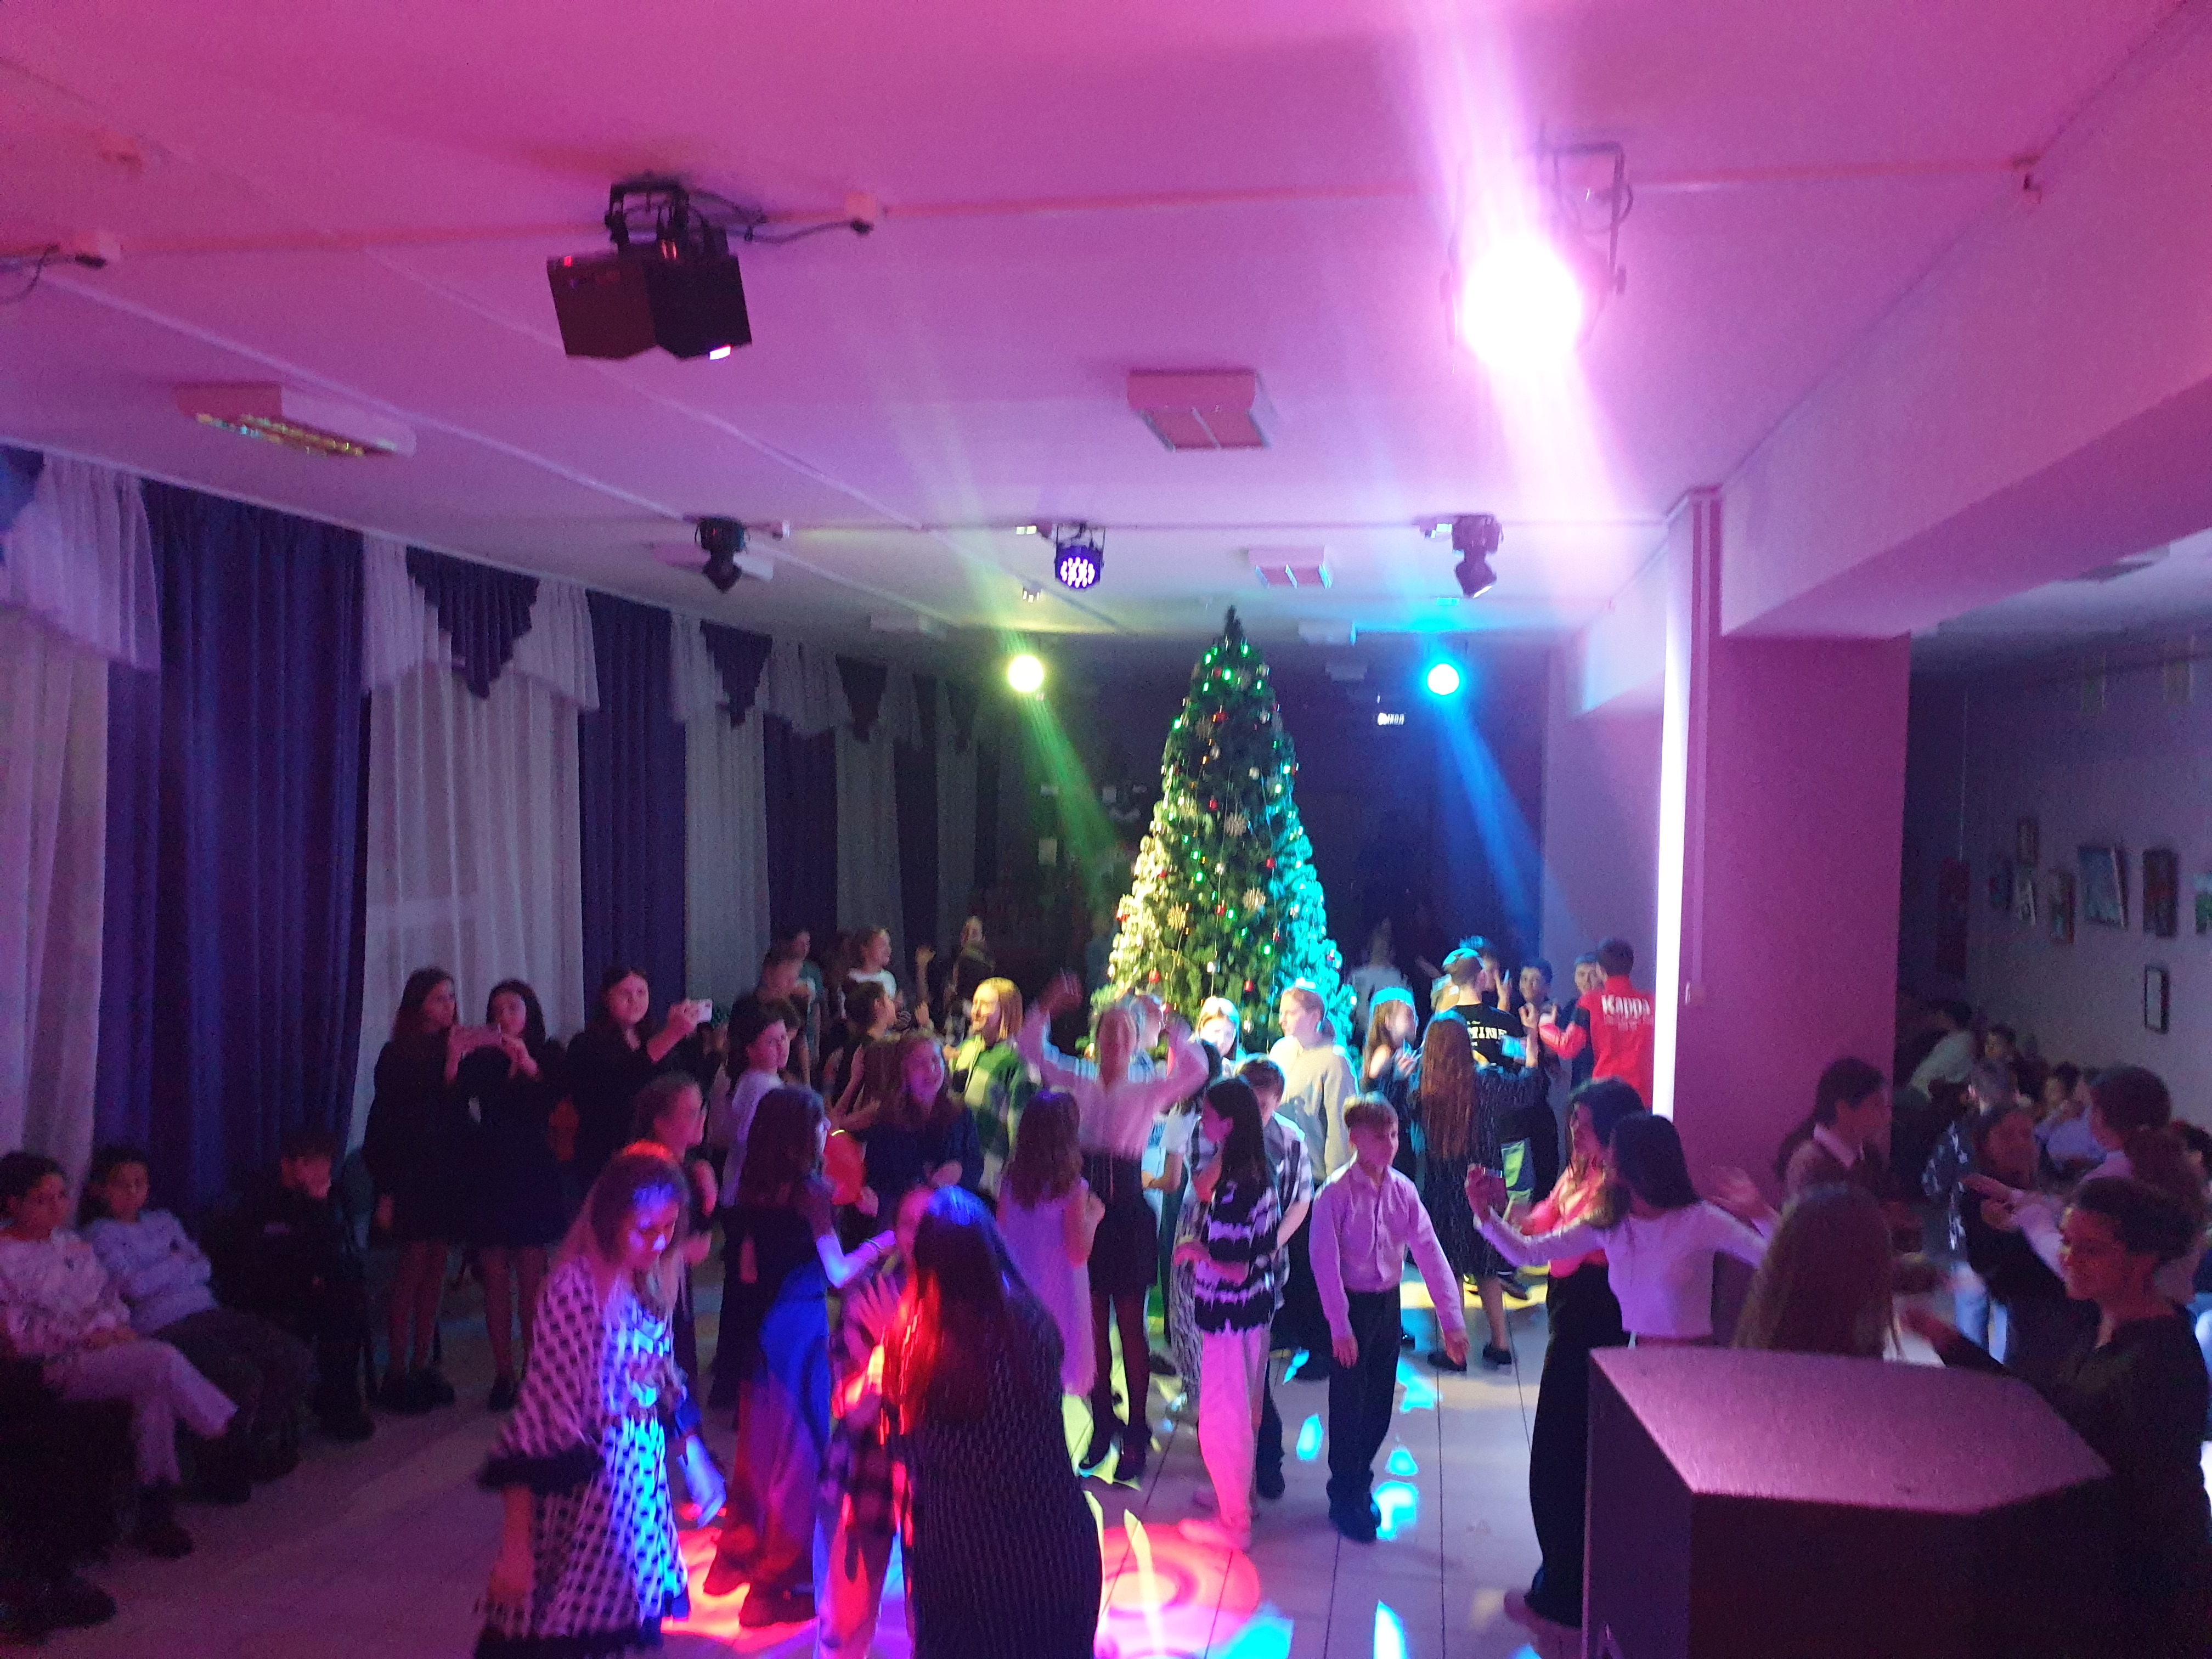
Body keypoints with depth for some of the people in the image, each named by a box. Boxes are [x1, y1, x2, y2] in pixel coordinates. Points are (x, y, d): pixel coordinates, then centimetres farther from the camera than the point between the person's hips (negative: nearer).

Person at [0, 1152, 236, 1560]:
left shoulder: (71, 1244, 18)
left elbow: (109, 1294, 16)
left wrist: (115, 1327, -5)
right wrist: (89, 1335, -14)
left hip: (103, 1347, 6)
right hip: (60, 1366, -6)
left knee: (155, 1389, -28)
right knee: (164, 1361, -30)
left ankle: (155, 1512, -22)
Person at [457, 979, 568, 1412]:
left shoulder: (548, 1054, 3)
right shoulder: (481, 1059, 5)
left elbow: (558, 1096, -14)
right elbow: (455, 1100, -10)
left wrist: (528, 1065, -25)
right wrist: (453, 1062, -24)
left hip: (534, 1174, -1)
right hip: (490, 1176, 1)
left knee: (531, 1275, -1)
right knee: (496, 1276, 2)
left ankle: (534, 1370, 6)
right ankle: (503, 1373, 9)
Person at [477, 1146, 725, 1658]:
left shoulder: (647, 1283, 3)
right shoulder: (575, 1289, -20)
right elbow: (539, 1412, -20)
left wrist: (695, 1460, 19)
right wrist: (516, 1543, -20)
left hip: (641, 1489, 7)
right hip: (584, 1496, -7)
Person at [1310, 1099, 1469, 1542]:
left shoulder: (1403, 1191, -3)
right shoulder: (1336, 1194, -17)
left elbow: (1430, 1254, -5)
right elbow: (1325, 1262, -18)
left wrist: (1451, 1319, -11)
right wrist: (1339, 1326, -21)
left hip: (1388, 1305, 5)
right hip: (1352, 1305, -5)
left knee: (1379, 1405, 14)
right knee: (1349, 1406, 4)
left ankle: (1359, 1483, 35)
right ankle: (1346, 1499, 22)